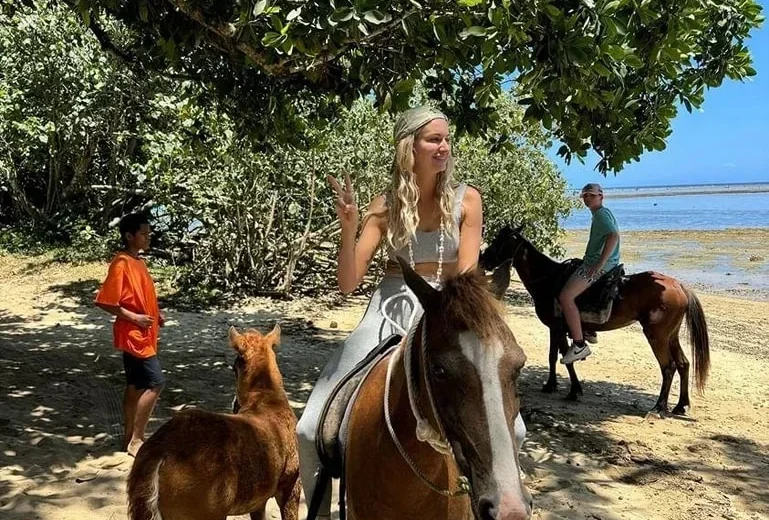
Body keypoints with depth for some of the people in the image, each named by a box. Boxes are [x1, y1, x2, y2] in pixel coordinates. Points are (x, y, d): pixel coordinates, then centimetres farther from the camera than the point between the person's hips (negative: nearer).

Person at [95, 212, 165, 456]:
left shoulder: (138, 262, 12)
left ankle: (130, 437, 21)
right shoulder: (121, 264, -16)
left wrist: (155, 315, 8)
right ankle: (136, 439, -2)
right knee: (156, 381, -11)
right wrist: (134, 318, -20)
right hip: (132, 334, -9)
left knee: (135, 386, 13)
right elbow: (104, 301, -19)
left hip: (143, 334, 9)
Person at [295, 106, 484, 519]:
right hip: (388, 313, 1)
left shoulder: (466, 199, -1)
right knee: (312, 431, -7)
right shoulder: (386, 206, 1)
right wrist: (349, 227, -20)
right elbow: (348, 283, -4)